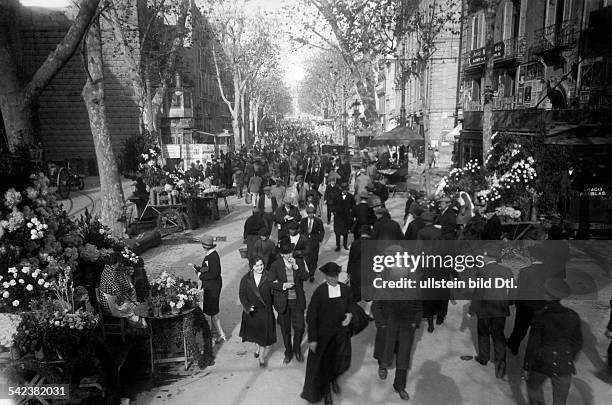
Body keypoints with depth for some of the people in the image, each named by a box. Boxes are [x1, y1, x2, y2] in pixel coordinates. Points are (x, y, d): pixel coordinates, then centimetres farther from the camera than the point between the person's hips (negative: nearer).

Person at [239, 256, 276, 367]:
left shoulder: (268, 277, -12)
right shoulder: (246, 279, -9)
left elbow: (273, 292, -4)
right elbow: (242, 294, -8)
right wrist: (247, 306, -19)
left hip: (265, 310, -2)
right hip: (251, 311, 2)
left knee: (264, 334, 4)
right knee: (254, 332, 20)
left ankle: (261, 357, 22)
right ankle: (259, 348, 50)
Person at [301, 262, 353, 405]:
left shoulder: (345, 289, -7)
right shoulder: (319, 292, -18)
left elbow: (350, 306, 12)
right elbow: (310, 316, -13)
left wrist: (350, 314, -11)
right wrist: (312, 339, -14)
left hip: (341, 333, 3)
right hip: (323, 335, -3)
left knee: (341, 362, 16)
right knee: (323, 363, 12)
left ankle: (333, 378, 51)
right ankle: (326, 391, 40)